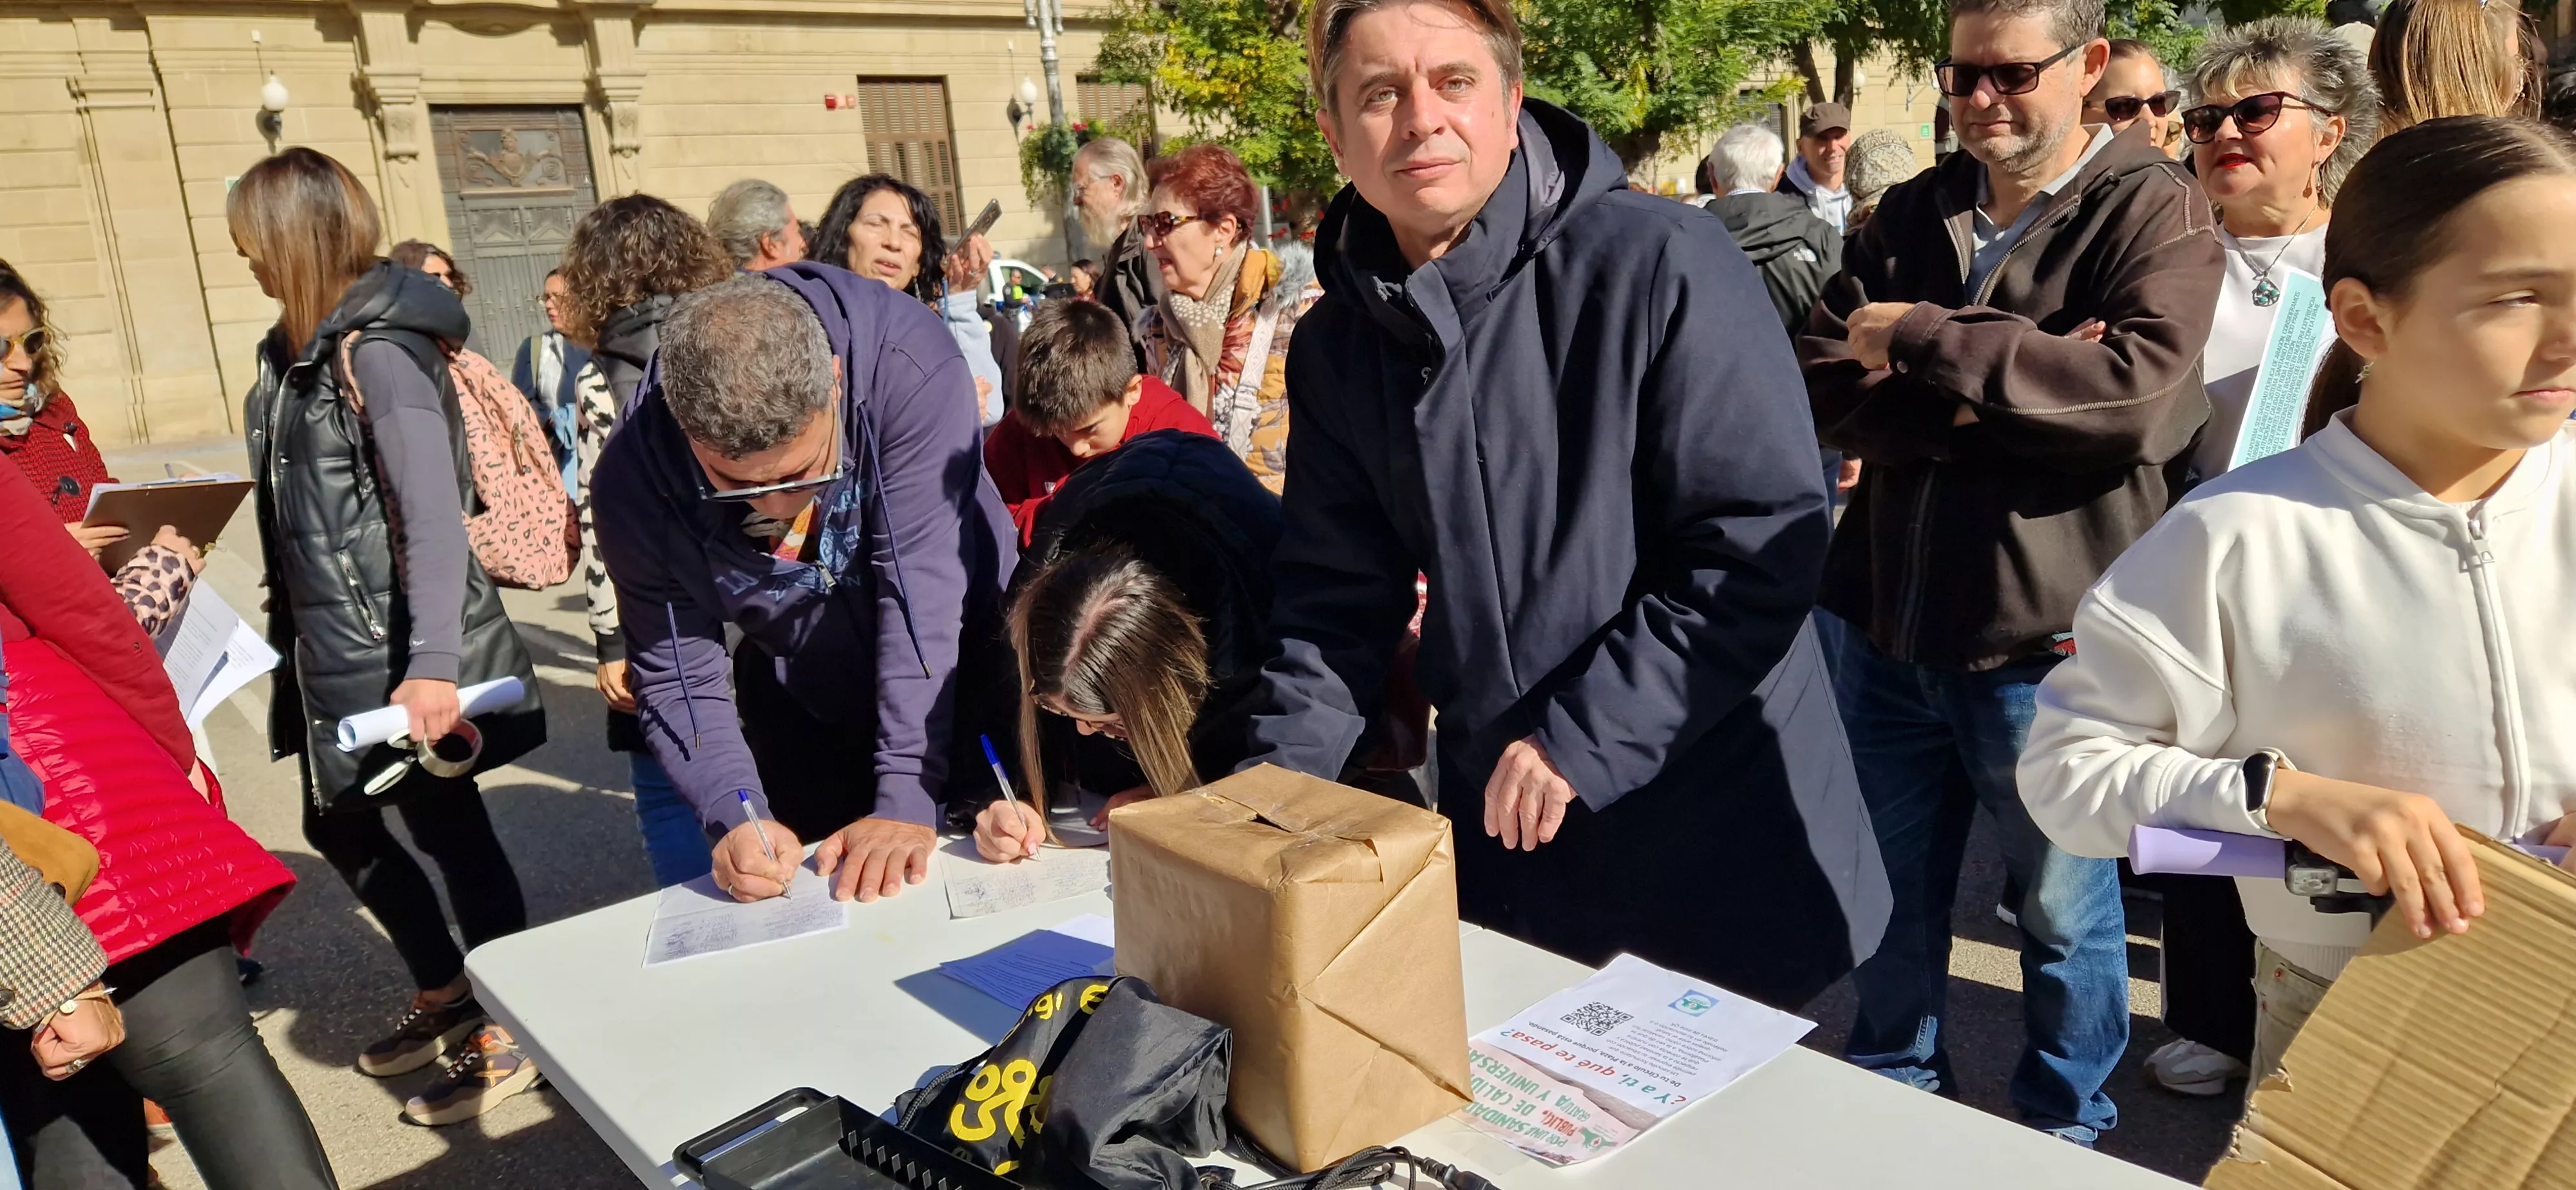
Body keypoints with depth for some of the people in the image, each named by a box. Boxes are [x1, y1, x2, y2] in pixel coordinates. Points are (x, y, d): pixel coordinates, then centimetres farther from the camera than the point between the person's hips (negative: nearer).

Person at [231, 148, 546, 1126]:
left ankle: (510, 1036, 19)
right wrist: (292, 633, 21)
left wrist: (434, 663, -32)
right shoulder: (297, 348, 11)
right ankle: (444, 997, 37)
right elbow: (294, 506, 17)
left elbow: (435, 513, -24)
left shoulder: (379, 348, -16)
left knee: (448, 828, 3)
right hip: (334, 646, 10)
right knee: (340, 825, 19)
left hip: (399, 647, -9)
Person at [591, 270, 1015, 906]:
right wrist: (738, 817, -32)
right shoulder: (636, 478, -25)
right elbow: (677, 679, -16)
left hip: (962, 674, -1)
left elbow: (922, 585, -35)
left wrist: (908, 798, -36)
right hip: (802, 710, 2)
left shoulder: (907, 364, -35)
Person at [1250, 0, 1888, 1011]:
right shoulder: (1339, 345, 1)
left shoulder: (1659, 264, -17)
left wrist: (1581, 741, -19)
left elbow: (1765, 545, -19)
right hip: (1502, 834, 5)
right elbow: (1335, 598, 6)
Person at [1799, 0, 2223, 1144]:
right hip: (1889, 623, 4)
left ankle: (2063, 1126, 38)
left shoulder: (2153, 209, -6)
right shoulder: (1907, 216, 7)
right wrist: (1976, 404, -19)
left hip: (2042, 639, -4)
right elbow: (1819, 387, -3)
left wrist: (1923, 341, -19)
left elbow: (2139, 384, -24)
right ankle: (1890, 1084, 43)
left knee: (2063, 908, 15)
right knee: (1894, 888, 20)